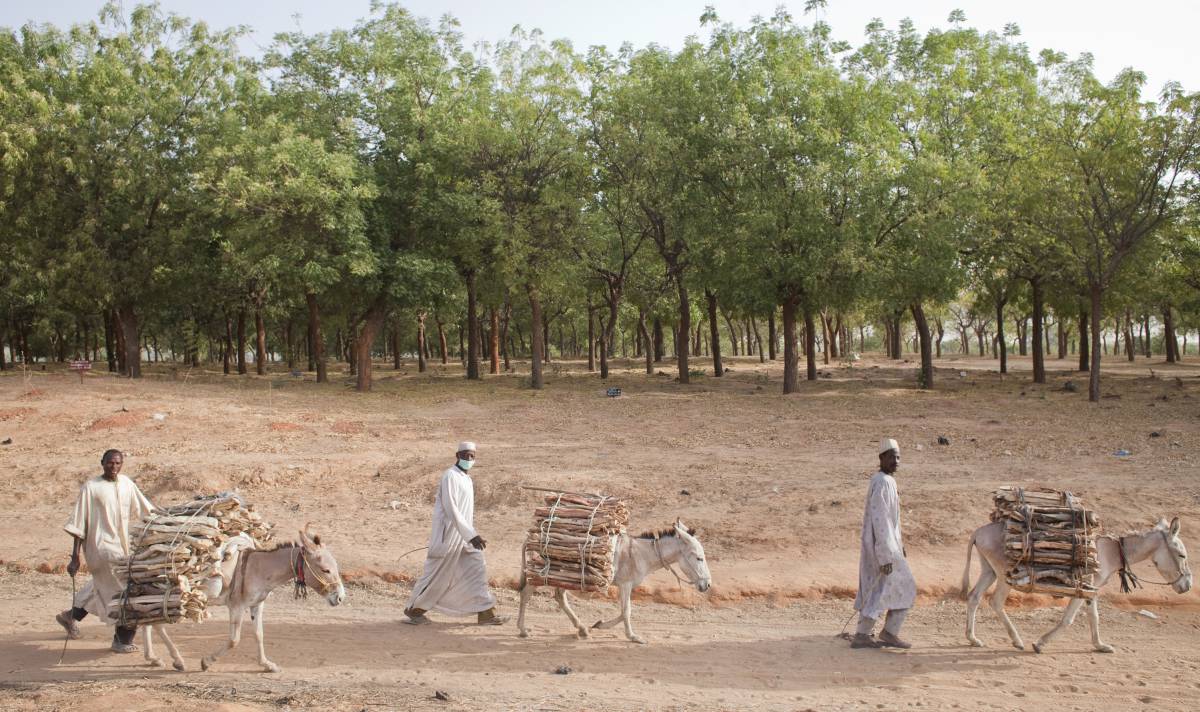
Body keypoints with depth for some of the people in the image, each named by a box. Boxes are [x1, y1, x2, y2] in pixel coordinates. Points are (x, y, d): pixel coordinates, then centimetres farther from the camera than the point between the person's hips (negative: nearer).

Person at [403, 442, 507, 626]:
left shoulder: (467, 479, 12)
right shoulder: (450, 477, -16)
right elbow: (451, 510, -23)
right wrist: (471, 535, -28)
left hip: (464, 536, 8)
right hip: (449, 535, -8)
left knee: (476, 571, 2)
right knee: (438, 575, 1)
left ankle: (486, 613, 3)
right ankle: (414, 609, 15)